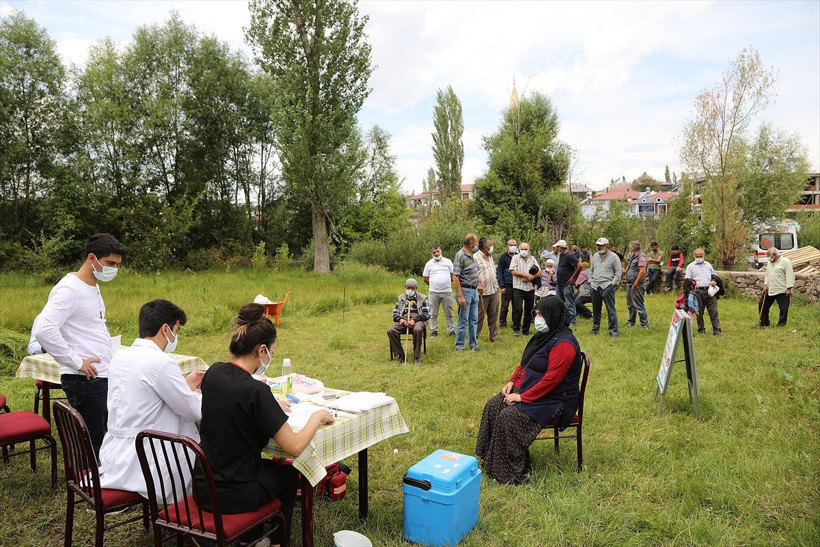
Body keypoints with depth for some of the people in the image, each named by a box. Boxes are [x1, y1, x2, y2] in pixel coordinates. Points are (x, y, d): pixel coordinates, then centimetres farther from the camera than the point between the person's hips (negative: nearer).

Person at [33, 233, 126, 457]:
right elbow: (44, 330, -26)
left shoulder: (93, 287, 15)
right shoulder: (69, 289, -14)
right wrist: (76, 362, -20)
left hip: (105, 377, 9)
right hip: (85, 380, -9)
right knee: (90, 445, -1)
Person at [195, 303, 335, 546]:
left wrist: (270, 406, 14)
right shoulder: (255, 390, -27)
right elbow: (295, 447, -23)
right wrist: (317, 416, -8)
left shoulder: (214, 372, -5)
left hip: (202, 489, 6)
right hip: (233, 496, -6)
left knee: (268, 464, 34)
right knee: (288, 473, 24)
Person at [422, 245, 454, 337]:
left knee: (449, 313, 4)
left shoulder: (448, 261, 5)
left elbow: (453, 276, 9)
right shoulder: (429, 264, 7)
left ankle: (451, 330, 11)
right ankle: (434, 331, 14)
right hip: (433, 292, 1)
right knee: (433, 313, 6)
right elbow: (425, 278, 11)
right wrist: (433, 285, 11)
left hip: (447, 291, -1)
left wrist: (445, 284, 8)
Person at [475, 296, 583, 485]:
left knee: (508, 417, -24)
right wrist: (512, 381, 3)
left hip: (554, 399, -10)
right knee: (492, 406, -5)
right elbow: (524, 362, 18)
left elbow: (551, 379, -26)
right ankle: (490, 460, 2)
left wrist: (523, 397, -23)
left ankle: (510, 473, -11)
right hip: (526, 389, 10)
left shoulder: (563, 343, -22)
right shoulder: (545, 335, 8)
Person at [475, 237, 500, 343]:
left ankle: (493, 337, 21)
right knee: (479, 316, -2)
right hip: (482, 292, -8)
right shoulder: (476, 257, -10)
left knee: (493, 315, 12)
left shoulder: (490, 257, 17)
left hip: (494, 290, 8)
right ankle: (475, 338, 8)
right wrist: (478, 284, -23)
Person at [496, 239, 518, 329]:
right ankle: (502, 323, 8)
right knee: (504, 305, -1)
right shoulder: (503, 257, 1)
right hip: (507, 285, -3)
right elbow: (499, 272, -1)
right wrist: (502, 286, -8)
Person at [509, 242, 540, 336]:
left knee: (529, 310, 7)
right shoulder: (515, 258, 2)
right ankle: (516, 329, 3)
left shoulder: (532, 259, 13)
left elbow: (539, 272, 9)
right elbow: (513, 271, -10)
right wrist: (526, 275, -12)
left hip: (530, 288, 4)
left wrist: (531, 277, -9)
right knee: (518, 309, -9)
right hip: (518, 287, -4)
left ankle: (526, 329, 17)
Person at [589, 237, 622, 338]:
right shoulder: (595, 256, 14)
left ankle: (613, 331, -1)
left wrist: (613, 284, -10)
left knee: (611, 310, -5)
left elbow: (618, 272, -5)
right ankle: (595, 328, 26)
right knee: (596, 309, 13)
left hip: (607, 287, -6)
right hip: (595, 286, 6)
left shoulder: (613, 257, -4)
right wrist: (590, 281, 13)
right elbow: (591, 270, 23)